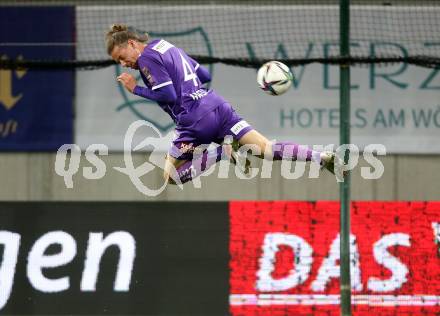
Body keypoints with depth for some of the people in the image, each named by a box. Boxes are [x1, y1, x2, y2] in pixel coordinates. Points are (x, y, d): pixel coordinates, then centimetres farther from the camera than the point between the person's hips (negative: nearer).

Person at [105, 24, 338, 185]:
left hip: (194, 121, -8)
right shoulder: (168, 47, 21)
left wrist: (136, 89, -5)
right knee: (265, 148, 4)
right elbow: (205, 75, 24)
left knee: (171, 176, 5)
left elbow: (168, 96, -14)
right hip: (218, 108, 8)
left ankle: (222, 152, -14)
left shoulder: (147, 58, -6)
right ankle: (325, 158, -15)